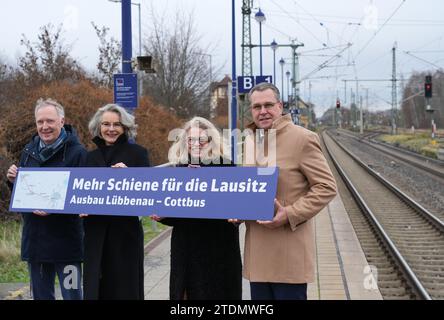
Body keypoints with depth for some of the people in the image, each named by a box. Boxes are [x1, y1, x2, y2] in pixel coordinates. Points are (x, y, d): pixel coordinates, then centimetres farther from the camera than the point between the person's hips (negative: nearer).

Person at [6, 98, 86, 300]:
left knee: (72, 295, 0)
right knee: (41, 295, 15)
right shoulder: (29, 151, 11)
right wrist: (13, 181, -2)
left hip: (65, 241, -6)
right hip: (34, 238, 6)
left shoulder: (77, 153, -9)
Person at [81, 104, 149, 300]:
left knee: (125, 287, 0)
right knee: (95, 287, 4)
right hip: (96, 232, 3)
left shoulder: (137, 153, 2)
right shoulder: (91, 157, 13)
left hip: (126, 231, -3)